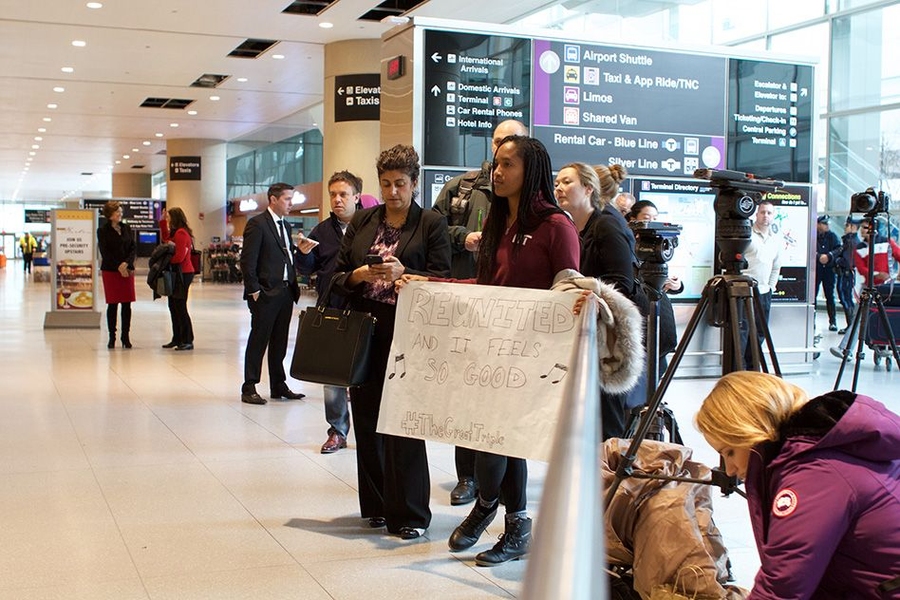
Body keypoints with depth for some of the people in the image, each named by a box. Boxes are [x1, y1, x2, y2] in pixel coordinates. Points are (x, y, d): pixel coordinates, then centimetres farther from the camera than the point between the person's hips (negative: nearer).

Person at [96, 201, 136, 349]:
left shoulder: (126, 228, 10)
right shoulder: (103, 231, -2)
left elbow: (133, 247, 5)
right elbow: (105, 252, -7)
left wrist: (126, 263, -11)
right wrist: (118, 268, -13)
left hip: (127, 270, 3)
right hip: (110, 271, -3)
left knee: (127, 305, 2)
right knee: (112, 304, -1)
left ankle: (126, 336, 9)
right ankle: (112, 337, 7)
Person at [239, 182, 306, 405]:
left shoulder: (285, 226, 16)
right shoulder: (257, 224, -8)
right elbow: (247, 261, -12)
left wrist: (293, 286, 7)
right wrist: (254, 290, -15)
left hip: (285, 292, 7)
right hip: (265, 294, -7)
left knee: (279, 343, 13)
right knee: (258, 341, -1)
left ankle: (278, 386, 21)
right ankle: (249, 388, 5)